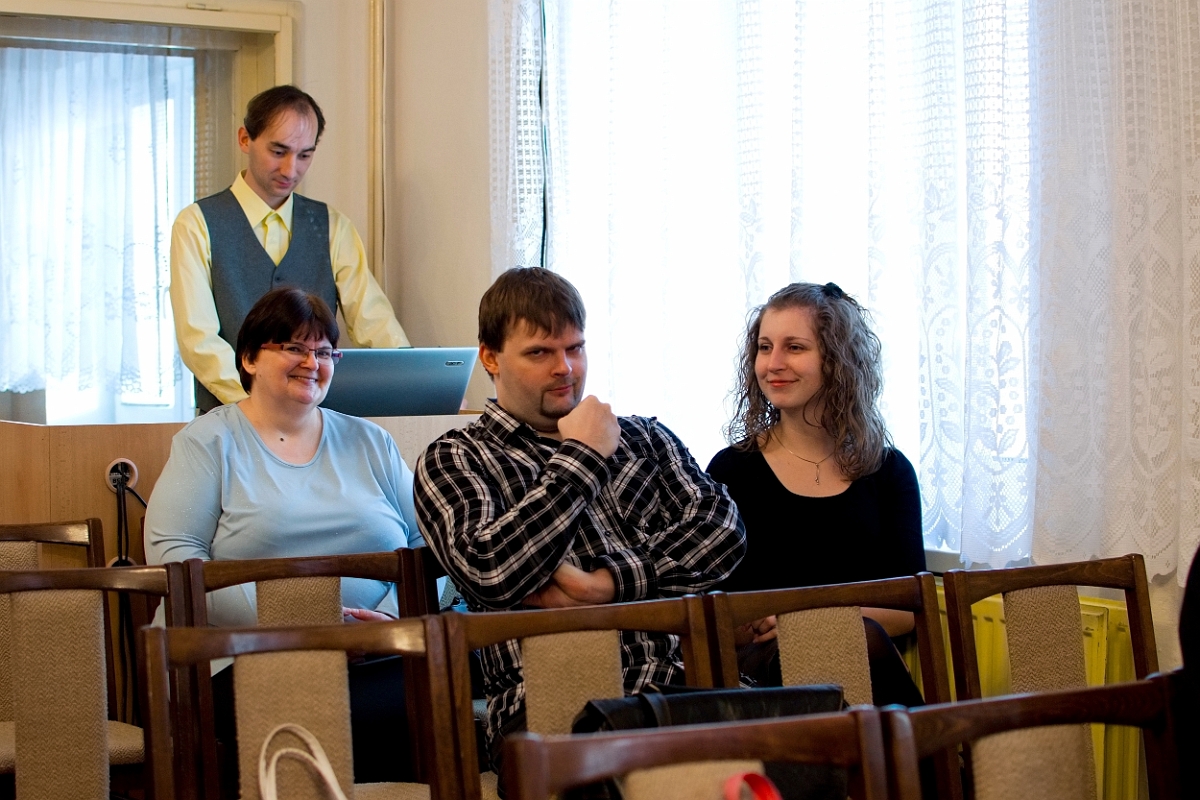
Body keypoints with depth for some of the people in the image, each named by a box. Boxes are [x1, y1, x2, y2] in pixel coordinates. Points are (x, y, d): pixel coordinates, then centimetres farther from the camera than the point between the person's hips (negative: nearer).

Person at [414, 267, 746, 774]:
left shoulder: (646, 438, 24)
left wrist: (601, 586, -7)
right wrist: (581, 459, -2)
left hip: (673, 681, 4)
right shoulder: (452, 462, 10)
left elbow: (723, 530, 7)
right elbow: (490, 570, -10)